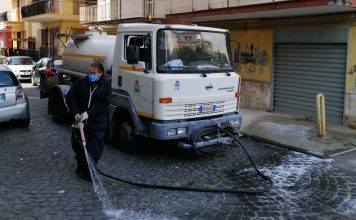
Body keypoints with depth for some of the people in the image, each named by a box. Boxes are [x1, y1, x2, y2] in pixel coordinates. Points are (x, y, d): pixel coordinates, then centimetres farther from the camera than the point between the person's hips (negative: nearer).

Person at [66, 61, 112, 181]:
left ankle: (89, 172, 11)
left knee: (95, 150, -2)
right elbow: (70, 97, 3)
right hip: (80, 121, 2)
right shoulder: (81, 82, 0)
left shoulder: (106, 85, -3)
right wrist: (76, 113, -9)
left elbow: (104, 103, -9)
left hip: (97, 123, -2)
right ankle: (81, 167, 34)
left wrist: (89, 112, -17)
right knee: (77, 145, 11)